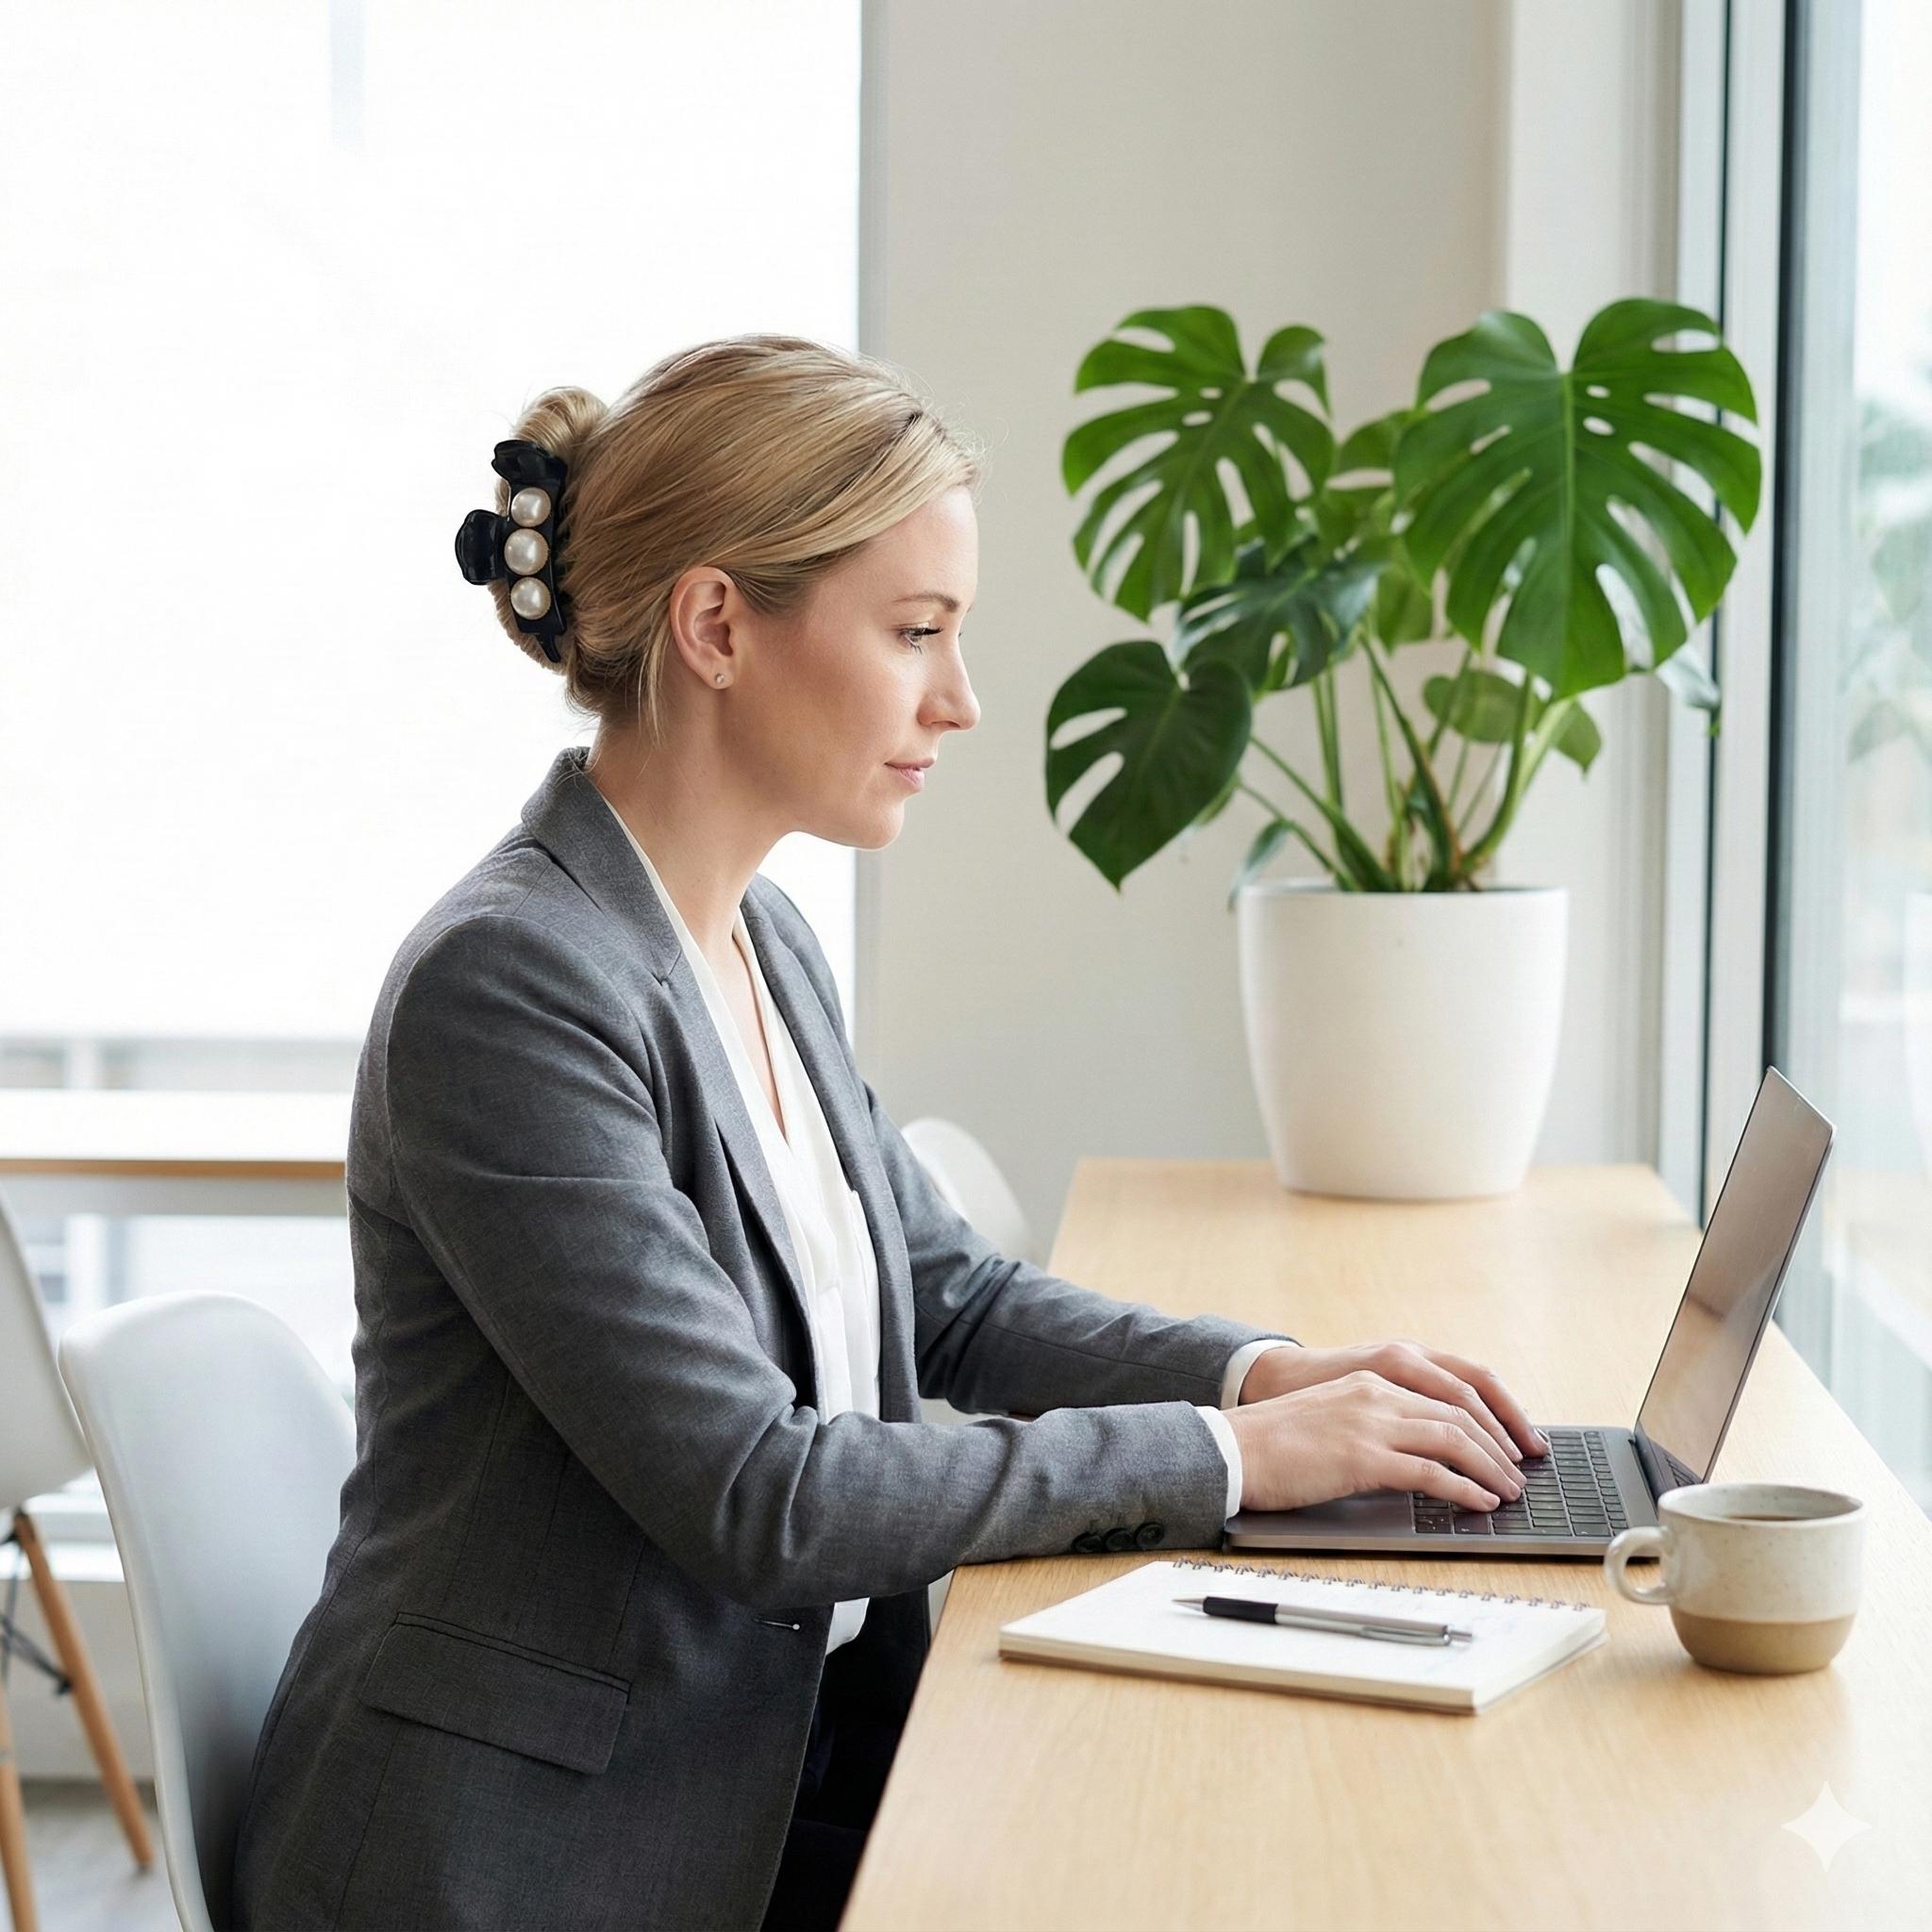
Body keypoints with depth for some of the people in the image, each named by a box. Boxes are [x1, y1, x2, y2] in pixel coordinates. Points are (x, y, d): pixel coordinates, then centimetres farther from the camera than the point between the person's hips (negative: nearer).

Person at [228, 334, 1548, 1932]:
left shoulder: (761, 941, 7)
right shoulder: (508, 988, -20)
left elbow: (952, 1296, 15)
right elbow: (757, 1493, -22)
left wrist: (1271, 1373, -1)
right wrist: (1229, 1457, -17)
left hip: (791, 1767, 8)